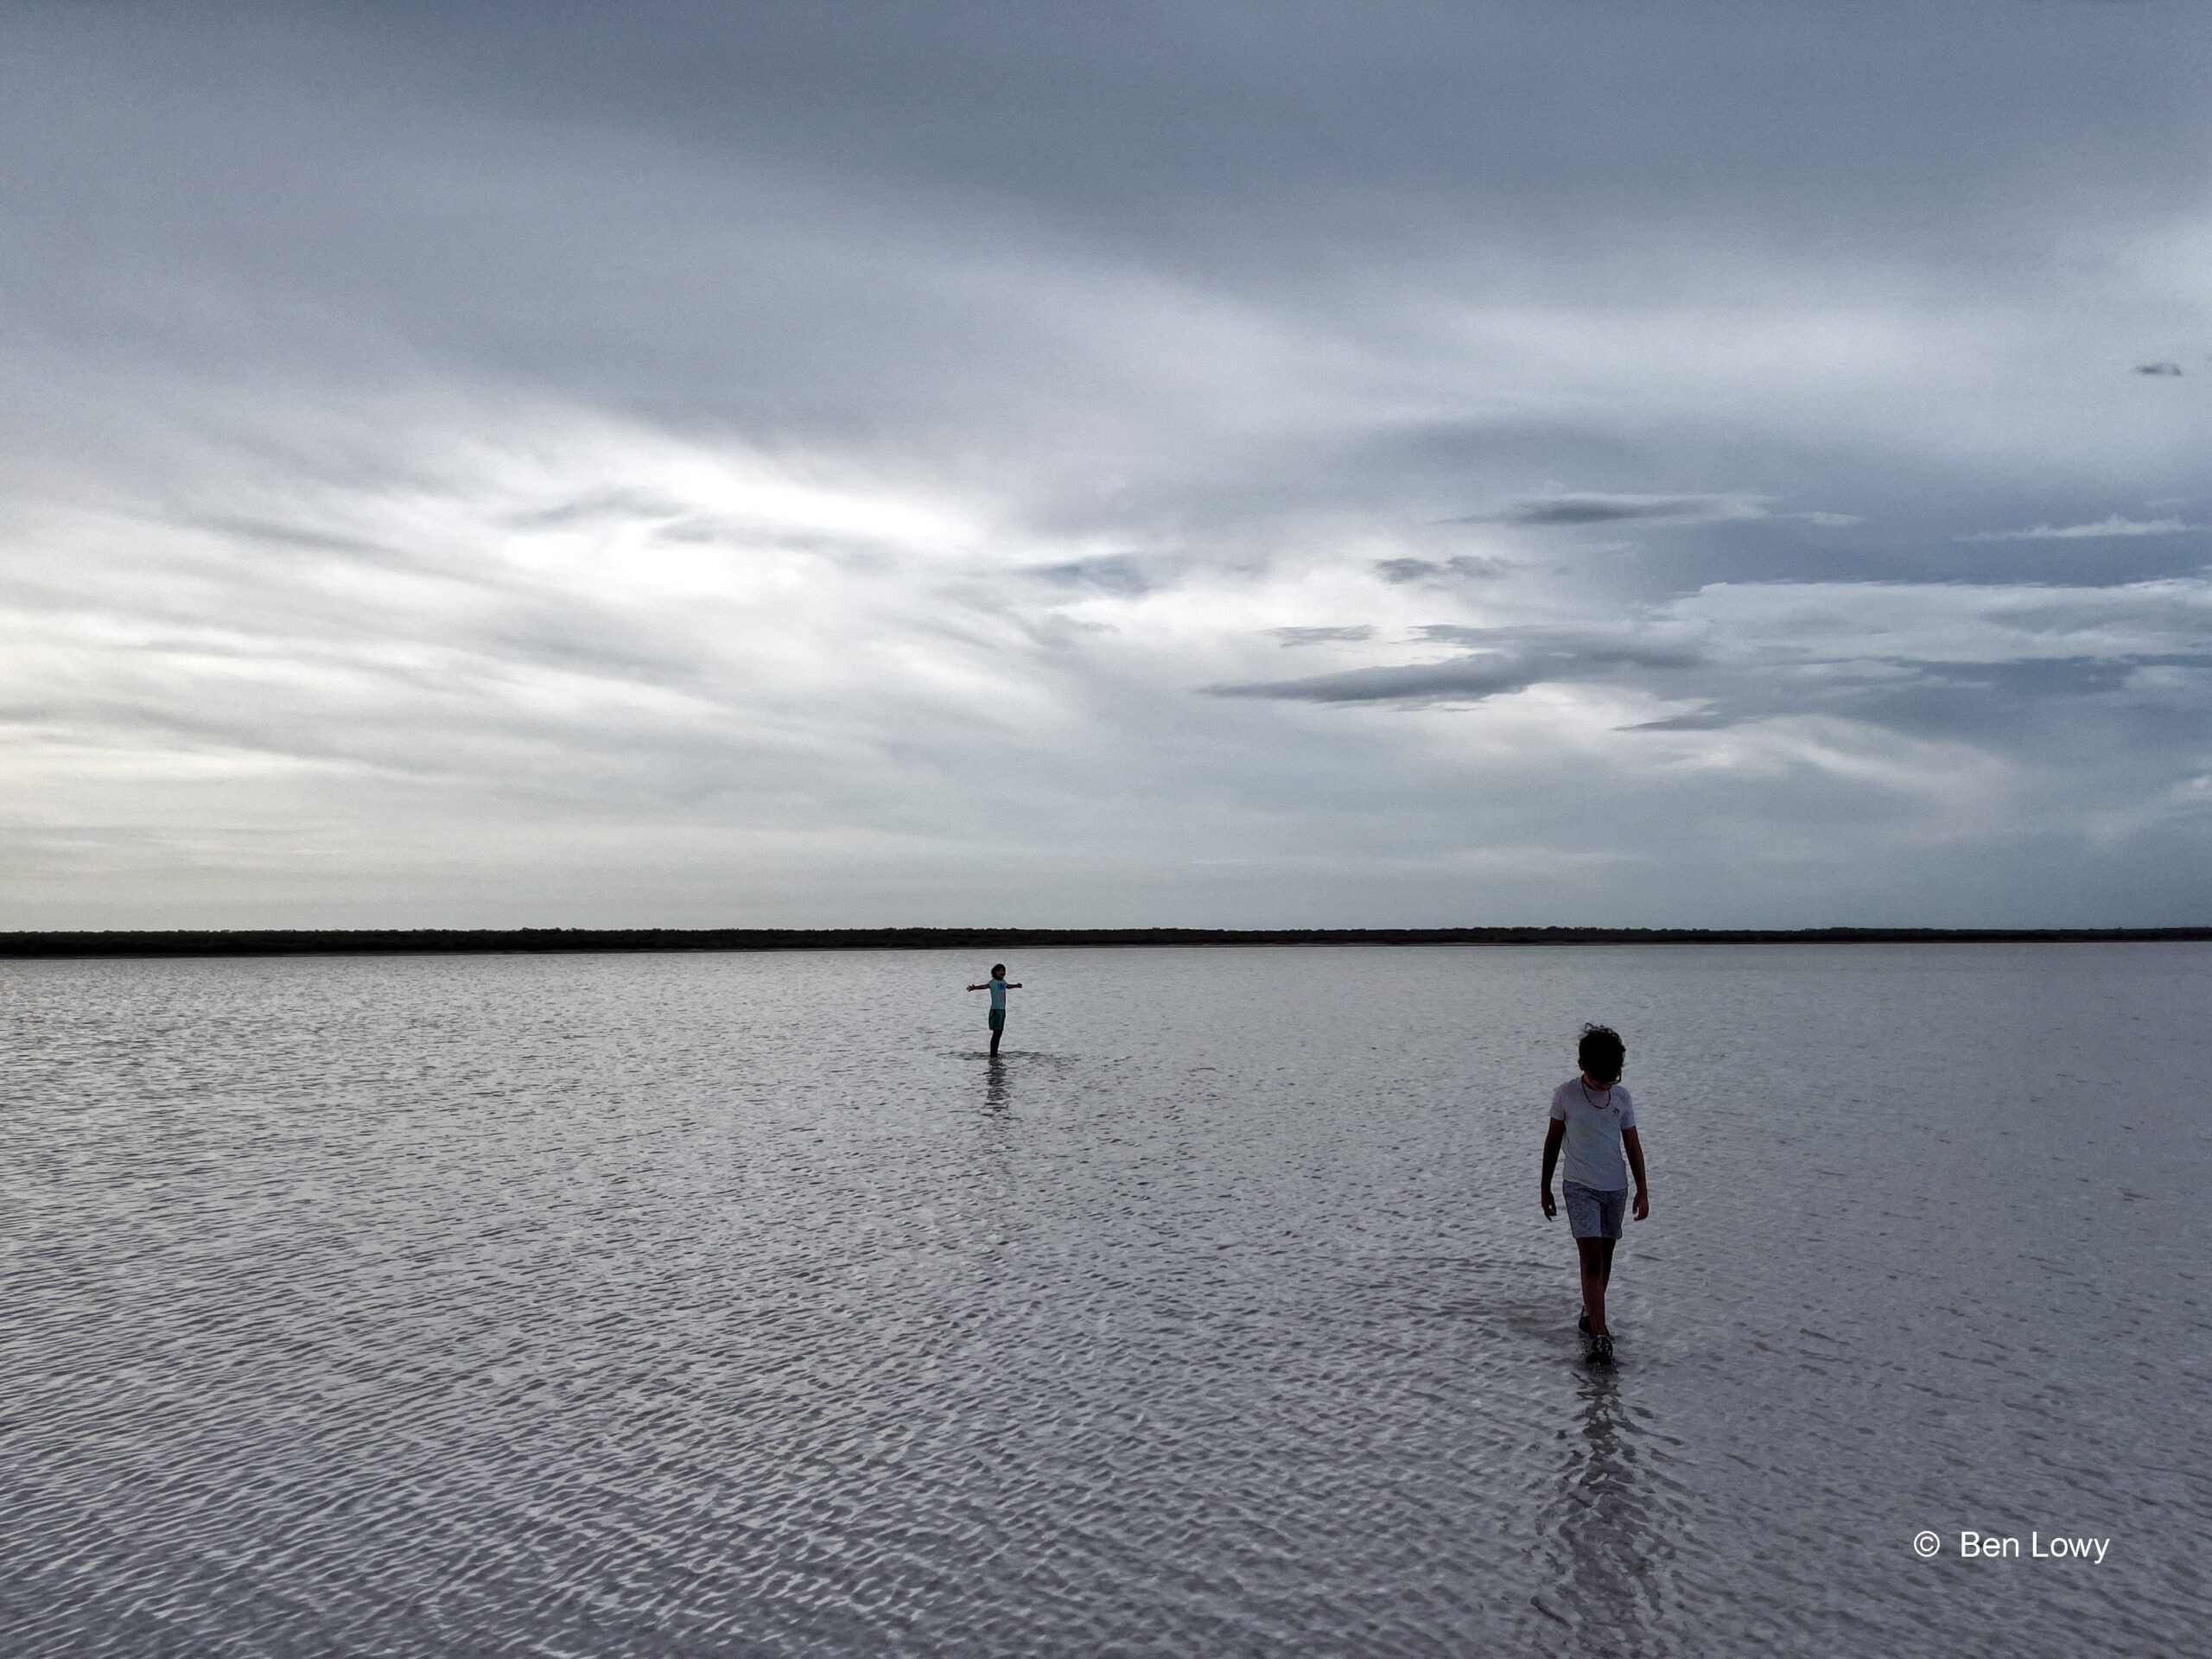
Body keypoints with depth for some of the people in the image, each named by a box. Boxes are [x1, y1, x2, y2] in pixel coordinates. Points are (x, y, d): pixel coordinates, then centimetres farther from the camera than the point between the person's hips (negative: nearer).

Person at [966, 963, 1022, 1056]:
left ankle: (995, 1053, 15)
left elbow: (1007, 986, 37)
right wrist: (975, 988, -49)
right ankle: (993, 1054, -8)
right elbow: (984, 986, -30)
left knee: (1000, 1032, 9)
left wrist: (1016, 985, 54)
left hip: (1002, 1009, 8)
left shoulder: (1003, 981, 13)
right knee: (996, 1032, -10)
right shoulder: (993, 982, -11)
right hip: (995, 1009, -8)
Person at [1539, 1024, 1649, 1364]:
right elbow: (1553, 1141, 4)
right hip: (1580, 1186, -4)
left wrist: (1642, 1190, 6)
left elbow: (1633, 1145, 9)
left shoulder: (1622, 1097, 2)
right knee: (1591, 1257, -14)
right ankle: (1599, 1334, -18)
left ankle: (1590, 1315, 30)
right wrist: (1545, 1189, 7)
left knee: (1605, 1256, 11)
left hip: (1616, 1187, 4)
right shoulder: (1565, 1094, -5)